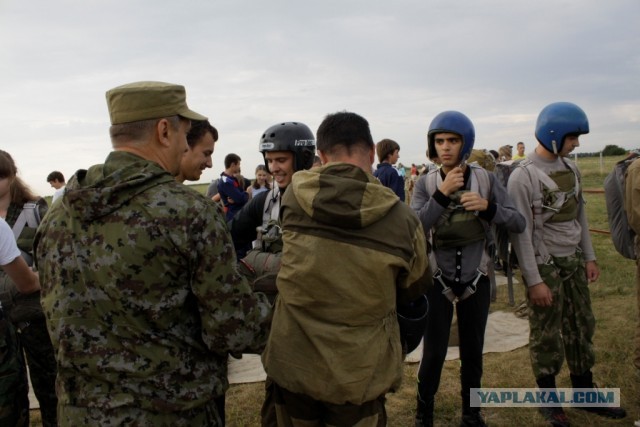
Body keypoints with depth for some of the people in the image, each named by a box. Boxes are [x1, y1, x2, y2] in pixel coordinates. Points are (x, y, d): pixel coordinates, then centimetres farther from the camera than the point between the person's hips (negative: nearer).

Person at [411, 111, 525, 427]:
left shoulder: (486, 180, -6)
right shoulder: (425, 184, -9)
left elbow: (518, 224, -9)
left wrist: (488, 208, -27)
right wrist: (442, 194, -31)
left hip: (476, 279, 2)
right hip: (438, 279, -1)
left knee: (472, 350, 14)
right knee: (434, 351, 1)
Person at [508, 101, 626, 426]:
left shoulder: (570, 168, 6)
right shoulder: (522, 177, -17)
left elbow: (580, 215, 15)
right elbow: (521, 232, -17)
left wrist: (589, 257, 12)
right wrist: (534, 280, -17)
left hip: (573, 261, 7)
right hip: (545, 265, -7)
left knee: (581, 327, 16)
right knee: (547, 335, 3)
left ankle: (585, 392, 31)